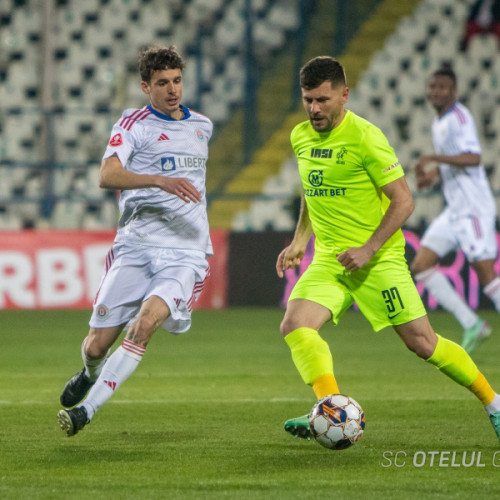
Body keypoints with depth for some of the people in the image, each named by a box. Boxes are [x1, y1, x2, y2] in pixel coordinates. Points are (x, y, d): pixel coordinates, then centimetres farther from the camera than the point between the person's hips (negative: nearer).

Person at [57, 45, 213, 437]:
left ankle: (86, 411, -21)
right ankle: (92, 373, 38)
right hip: (135, 246, -1)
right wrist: (160, 181, -29)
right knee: (97, 345, -1)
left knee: (145, 323, -26)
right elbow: (107, 176, -17)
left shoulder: (202, 126, 16)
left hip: (185, 253, 2)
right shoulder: (133, 123, 0)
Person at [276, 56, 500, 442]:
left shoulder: (365, 137, -14)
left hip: (378, 258, -6)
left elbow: (403, 201, -13)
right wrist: (300, 241, 15)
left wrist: (368, 250, -20)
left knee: (422, 342, -5)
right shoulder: (300, 137, 7)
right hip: (329, 259, 6)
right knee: (295, 326, -19)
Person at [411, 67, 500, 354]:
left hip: (474, 209, -9)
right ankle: (472, 325, 1)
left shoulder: (459, 117, -12)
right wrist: (434, 174, 12)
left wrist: (433, 159, -27)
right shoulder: (439, 123, 17)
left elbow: (473, 158, -26)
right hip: (454, 211, 10)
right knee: (421, 266, 1)